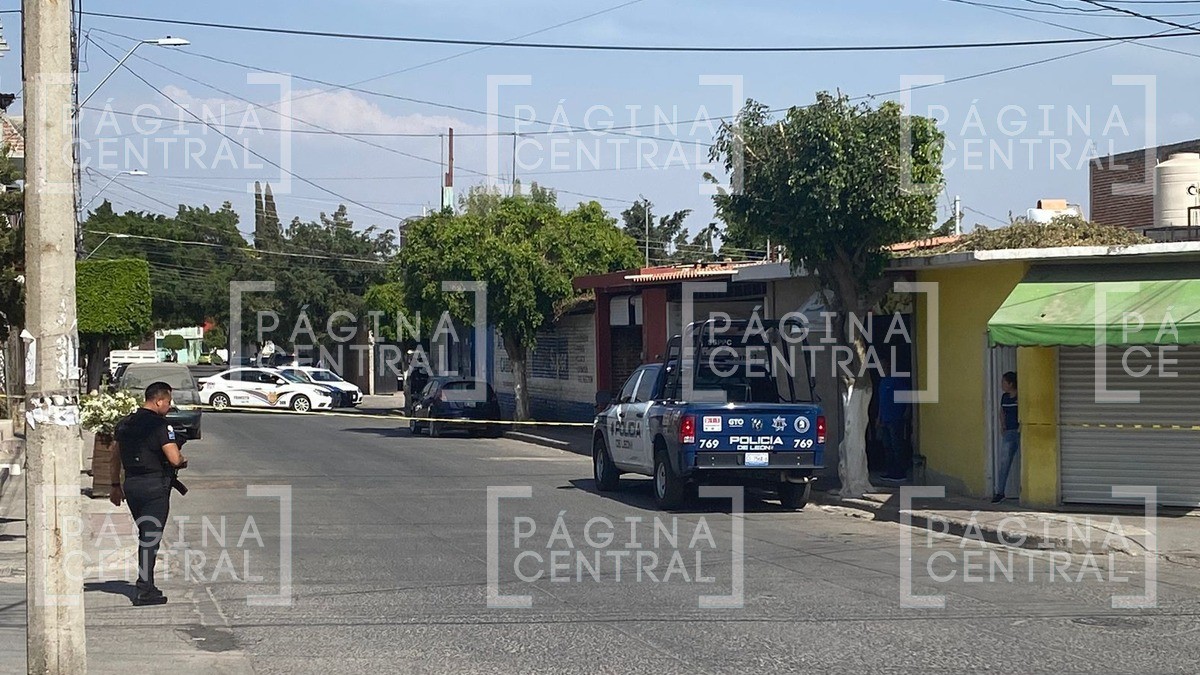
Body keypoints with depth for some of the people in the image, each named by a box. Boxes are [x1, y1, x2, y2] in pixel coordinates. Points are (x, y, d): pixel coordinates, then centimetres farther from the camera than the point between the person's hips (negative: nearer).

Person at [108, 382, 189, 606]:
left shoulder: (124, 424, 10)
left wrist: (116, 485, 25)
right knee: (151, 539, -3)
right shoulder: (159, 425, -14)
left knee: (145, 535, 19)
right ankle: (145, 591, -4)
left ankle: (147, 585, 22)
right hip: (154, 486, -7)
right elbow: (174, 459, -19)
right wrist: (183, 460, 3)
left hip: (130, 485, 7)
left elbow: (116, 457, 17)